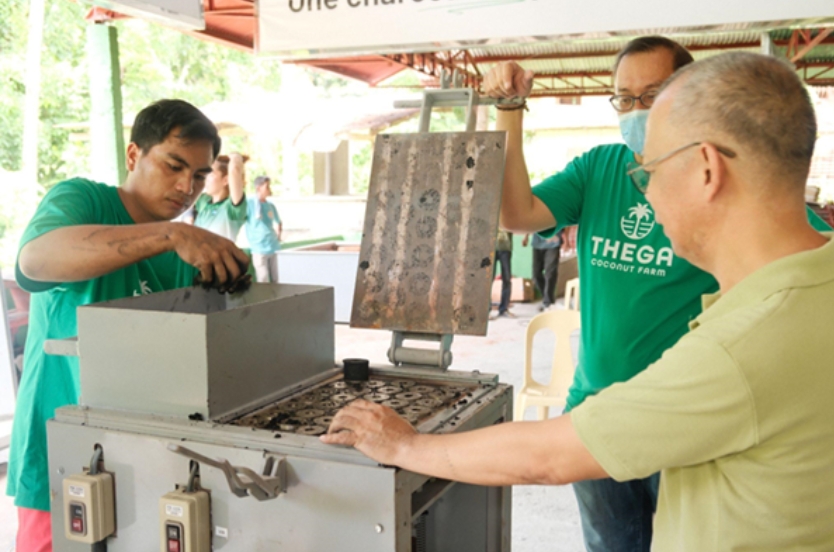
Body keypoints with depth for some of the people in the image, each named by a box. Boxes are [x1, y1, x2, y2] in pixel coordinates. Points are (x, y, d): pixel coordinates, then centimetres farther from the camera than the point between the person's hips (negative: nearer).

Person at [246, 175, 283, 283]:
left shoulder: (271, 205, 10)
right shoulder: (249, 203, -7)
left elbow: (278, 222, 25)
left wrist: (278, 234, 14)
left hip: (272, 248, 6)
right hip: (259, 249, -6)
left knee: (274, 281, 11)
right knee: (263, 283, -5)